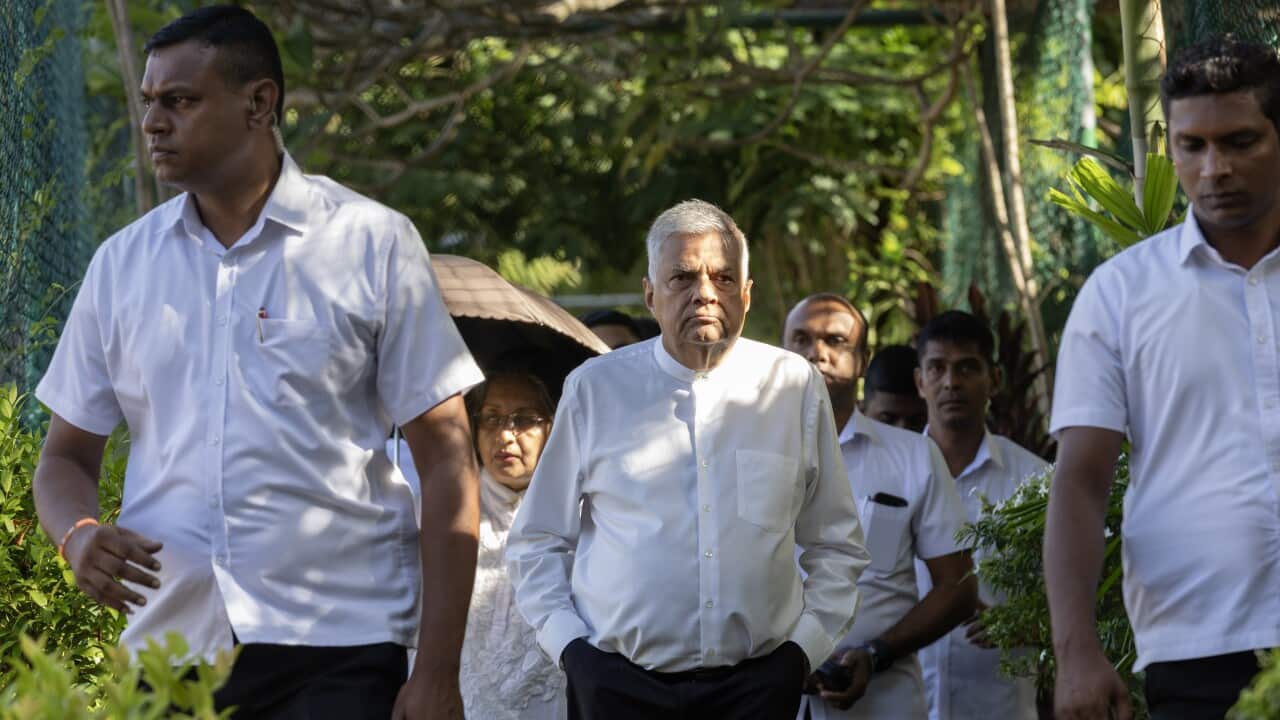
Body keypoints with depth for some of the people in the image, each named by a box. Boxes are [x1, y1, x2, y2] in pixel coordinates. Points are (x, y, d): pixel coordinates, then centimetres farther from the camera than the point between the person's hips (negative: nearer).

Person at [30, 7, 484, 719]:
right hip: (167, 644, 3)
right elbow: (67, 456, 15)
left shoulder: (371, 243, 1)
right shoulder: (121, 263, 11)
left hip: (335, 653, -3)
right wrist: (79, 534, -10)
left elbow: (447, 461, -1)